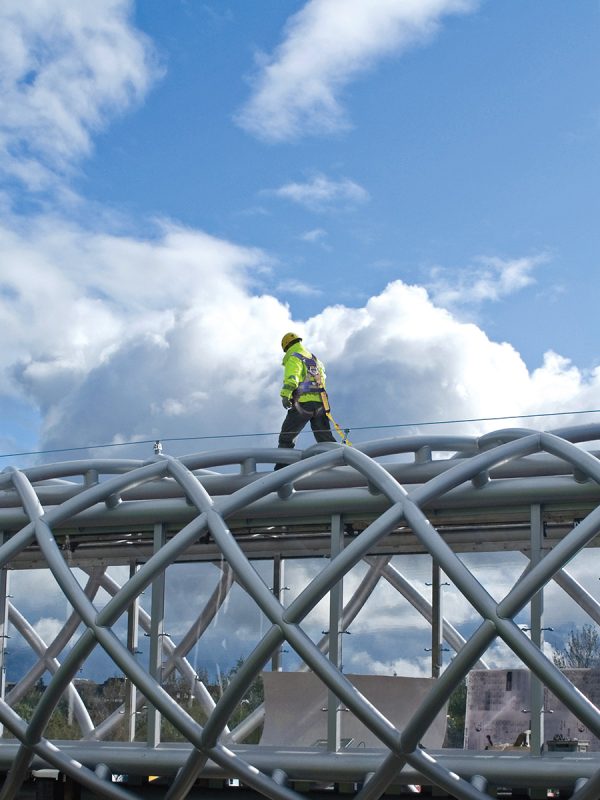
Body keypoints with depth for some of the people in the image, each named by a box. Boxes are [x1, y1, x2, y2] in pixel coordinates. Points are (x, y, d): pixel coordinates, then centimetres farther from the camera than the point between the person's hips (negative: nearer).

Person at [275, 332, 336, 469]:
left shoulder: (293, 359, -1)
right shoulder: (315, 359, 25)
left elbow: (291, 377, -20)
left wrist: (285, 394, -33)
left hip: (303, 403, -7)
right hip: (320, 403, 7)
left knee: (286, 437, -1)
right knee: (325, 438, 11)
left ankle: (281, 468, -8)